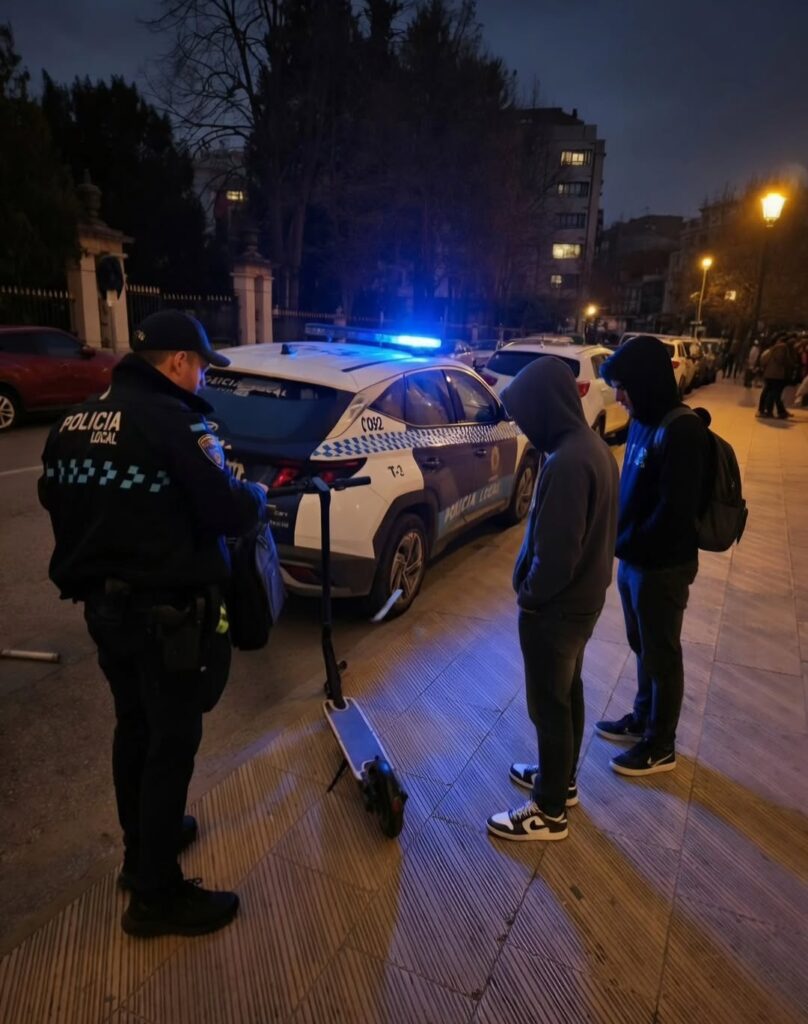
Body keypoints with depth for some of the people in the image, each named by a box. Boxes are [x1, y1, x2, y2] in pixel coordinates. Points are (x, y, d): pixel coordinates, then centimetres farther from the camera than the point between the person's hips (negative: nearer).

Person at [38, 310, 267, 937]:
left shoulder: (74, 422, 7)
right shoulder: (172, 421, -18)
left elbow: (56, 499, 17)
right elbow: (230, 513, -20)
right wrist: (257, 496, 0)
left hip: (103, 604, 8)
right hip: (166, 612, -8)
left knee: (134, 729, 23)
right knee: (172, 743, 5)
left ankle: (142, 848, 41)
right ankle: (157, 896, 19)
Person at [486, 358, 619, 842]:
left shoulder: (568, 461, -29)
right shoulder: (593, 445, 3)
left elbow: (555, 552, -29)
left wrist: (529, 595, -11)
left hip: (556, 607, -10)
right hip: (584, 598, 10)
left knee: (550, 705, 7)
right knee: (568, 694, 23)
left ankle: (550, 811, 24)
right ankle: (562, 778, 43)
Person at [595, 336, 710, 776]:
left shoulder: (681, 432, -23)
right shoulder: (644, 422, 6)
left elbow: (674, 513, -26)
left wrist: (625, 544, -14)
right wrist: (621, 541, 4)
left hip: (662, 566, -8)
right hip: (635, 559, 8)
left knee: (661, 655, 8)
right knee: (642, 647, 22)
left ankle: (660, 746, 26)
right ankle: (642, 719, 42)